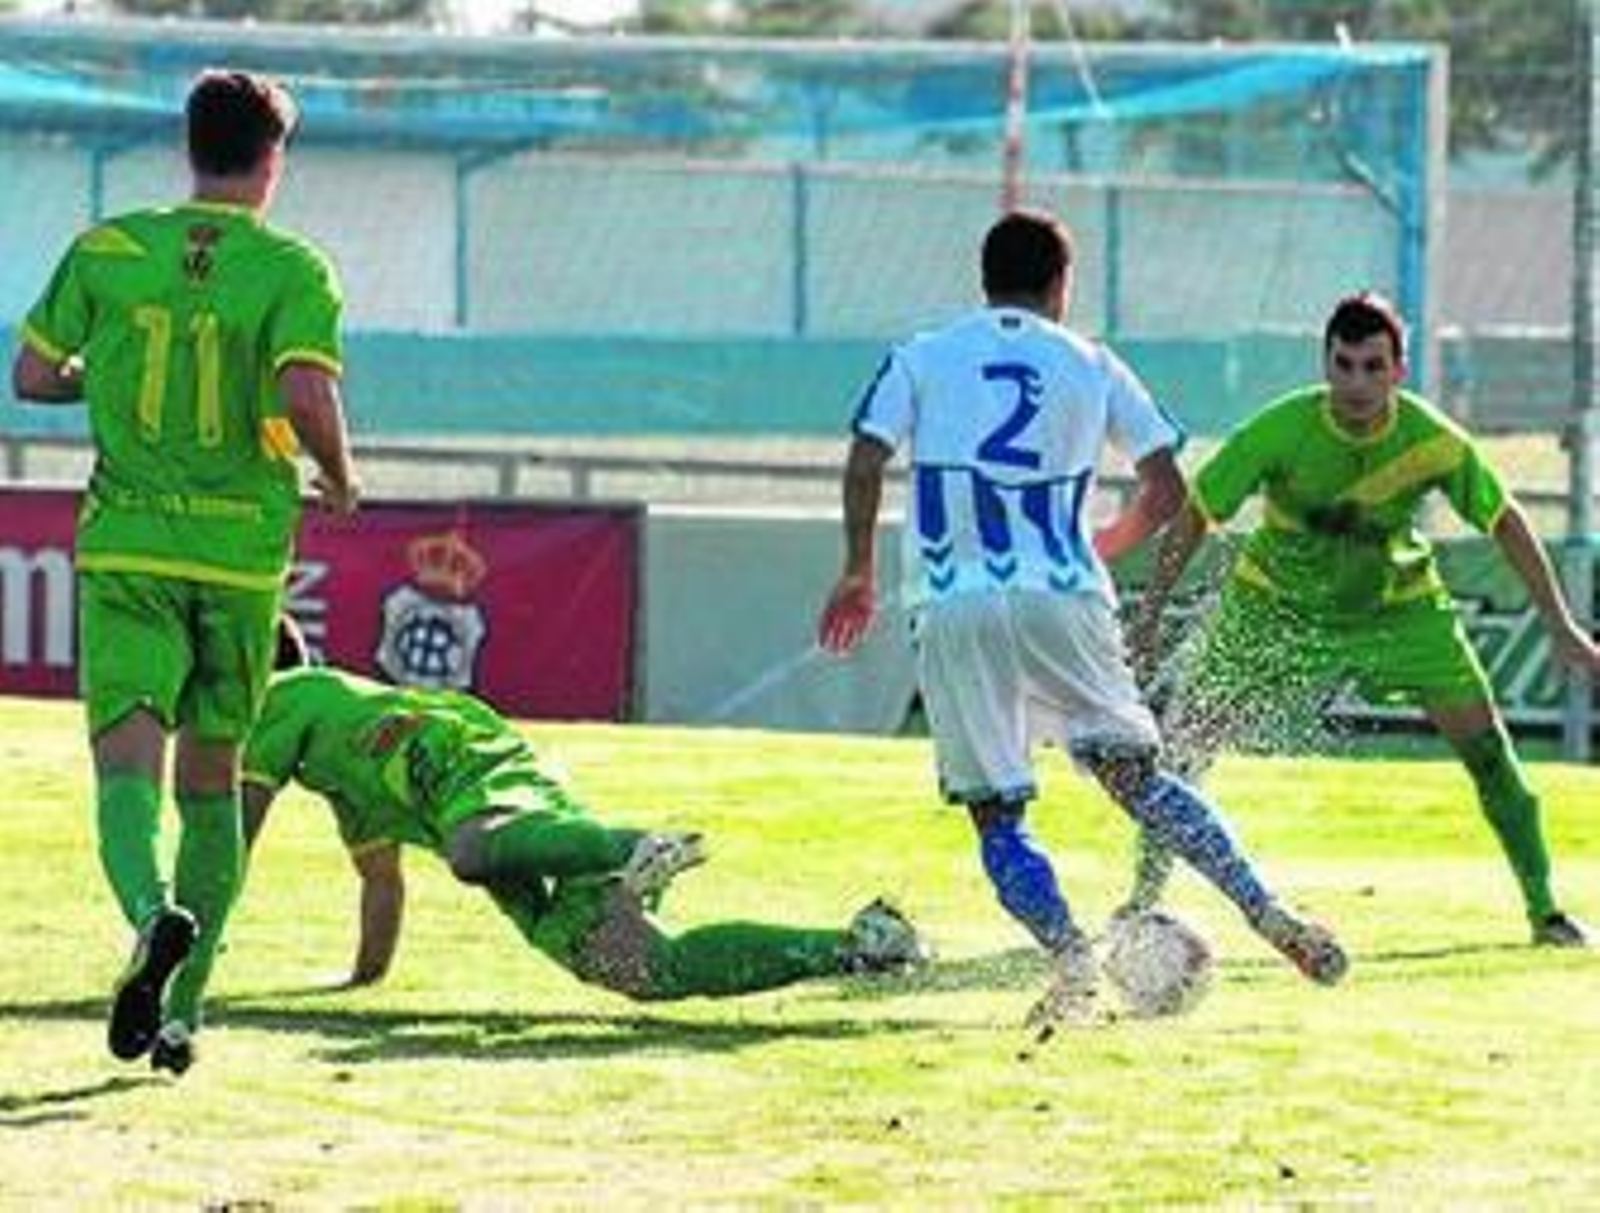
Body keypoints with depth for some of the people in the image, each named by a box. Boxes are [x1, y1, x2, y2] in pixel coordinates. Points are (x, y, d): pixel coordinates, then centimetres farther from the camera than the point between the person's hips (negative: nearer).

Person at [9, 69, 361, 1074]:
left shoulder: (108, 252, 2)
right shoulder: (295, 272, -5)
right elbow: (308, 399, -19)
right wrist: (340, 482, 1)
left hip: (125, 543, 0)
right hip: (245, 551, 0)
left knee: (129, 761, -8)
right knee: (213, 778, 13)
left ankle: (156, 913, -39)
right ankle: (183, 1009, 11)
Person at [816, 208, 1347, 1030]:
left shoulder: (920, 359, 12)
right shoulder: (1091, 367, 14)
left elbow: (864, 464, -1)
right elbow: (1166, 490, 10)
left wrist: (859, 574, 10)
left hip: (951, 608, -1)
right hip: (1063, 596, 1)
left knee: (995, 815, 4)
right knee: (1135, 775, 11)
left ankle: (1073, 963, -16)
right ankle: (1264, 912, -1)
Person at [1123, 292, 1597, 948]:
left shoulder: (1433, 441, -23)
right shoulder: (1282, 431, -27)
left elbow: (1505, 522, -9)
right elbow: (1196, 514, -15)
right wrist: (1150, 616, -13)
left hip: (1400, 604, 1)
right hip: (1276, 604, -1)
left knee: (1484, 741, -8)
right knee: (1183, 743, -8)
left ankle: (1544, 910, 6)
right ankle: (1144, 899, 11)